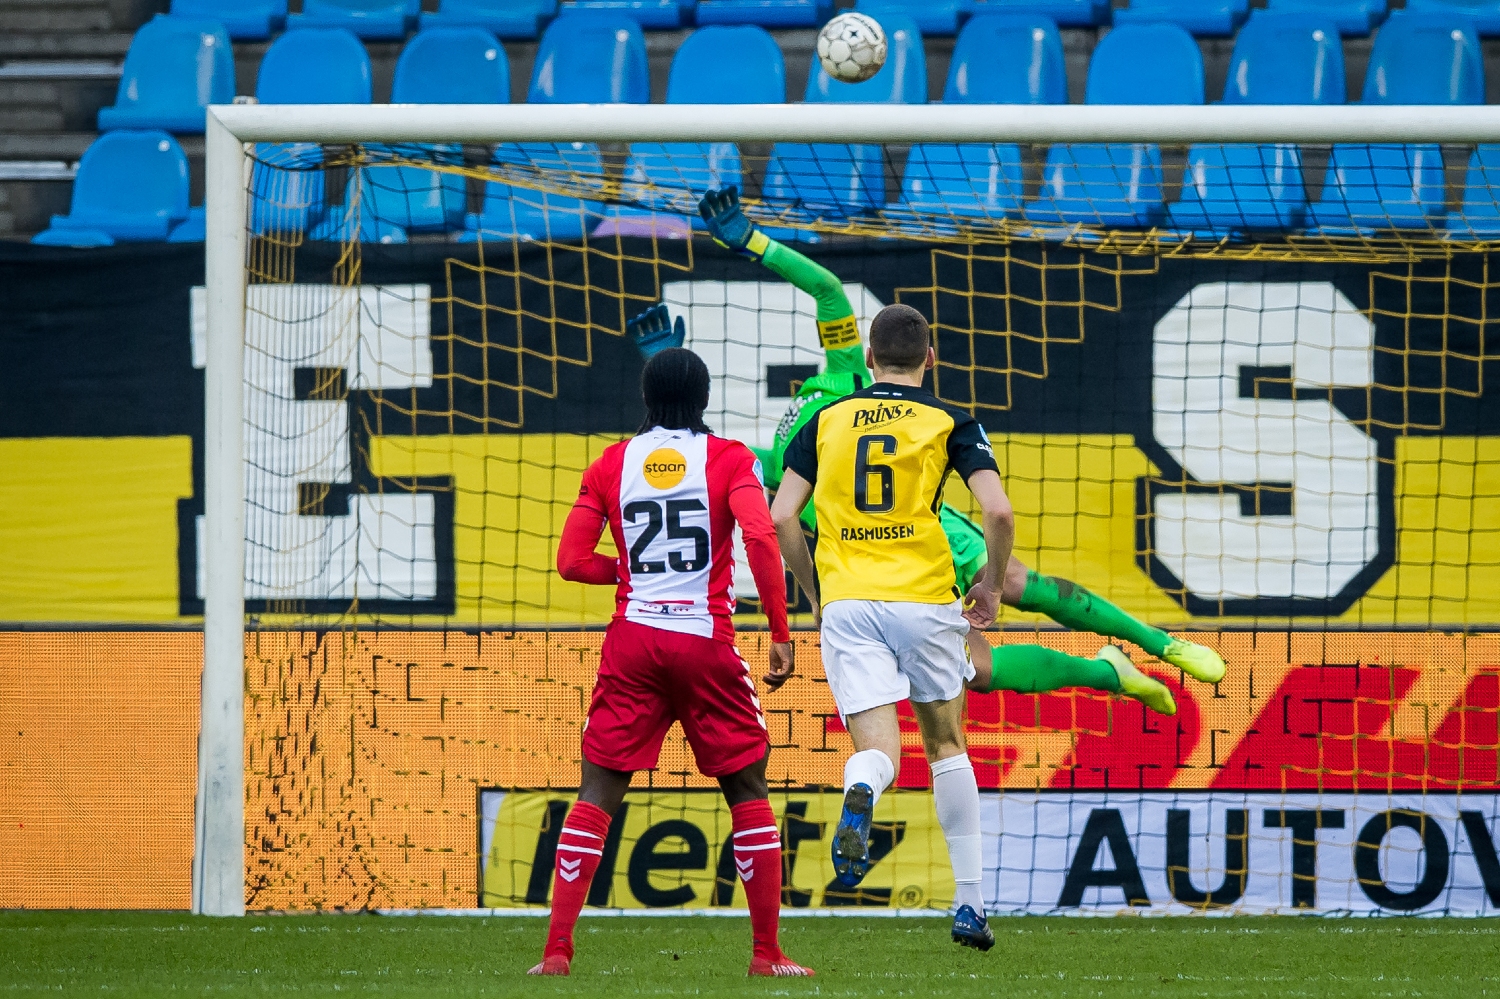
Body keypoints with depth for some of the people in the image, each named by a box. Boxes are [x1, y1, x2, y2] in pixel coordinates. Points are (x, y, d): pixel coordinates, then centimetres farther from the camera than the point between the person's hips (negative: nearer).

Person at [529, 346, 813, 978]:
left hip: (633, 641, 2)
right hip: (707, 641, -2)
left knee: (597, 796, 5)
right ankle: (767, 954, 5)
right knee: (749, 793, 9)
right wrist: (780, 635, -10)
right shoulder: (728, 459, 1)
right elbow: (760, 537, -14)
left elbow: (572, 561, 4)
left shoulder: (610, 465, 7)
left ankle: (556, 949, -5)